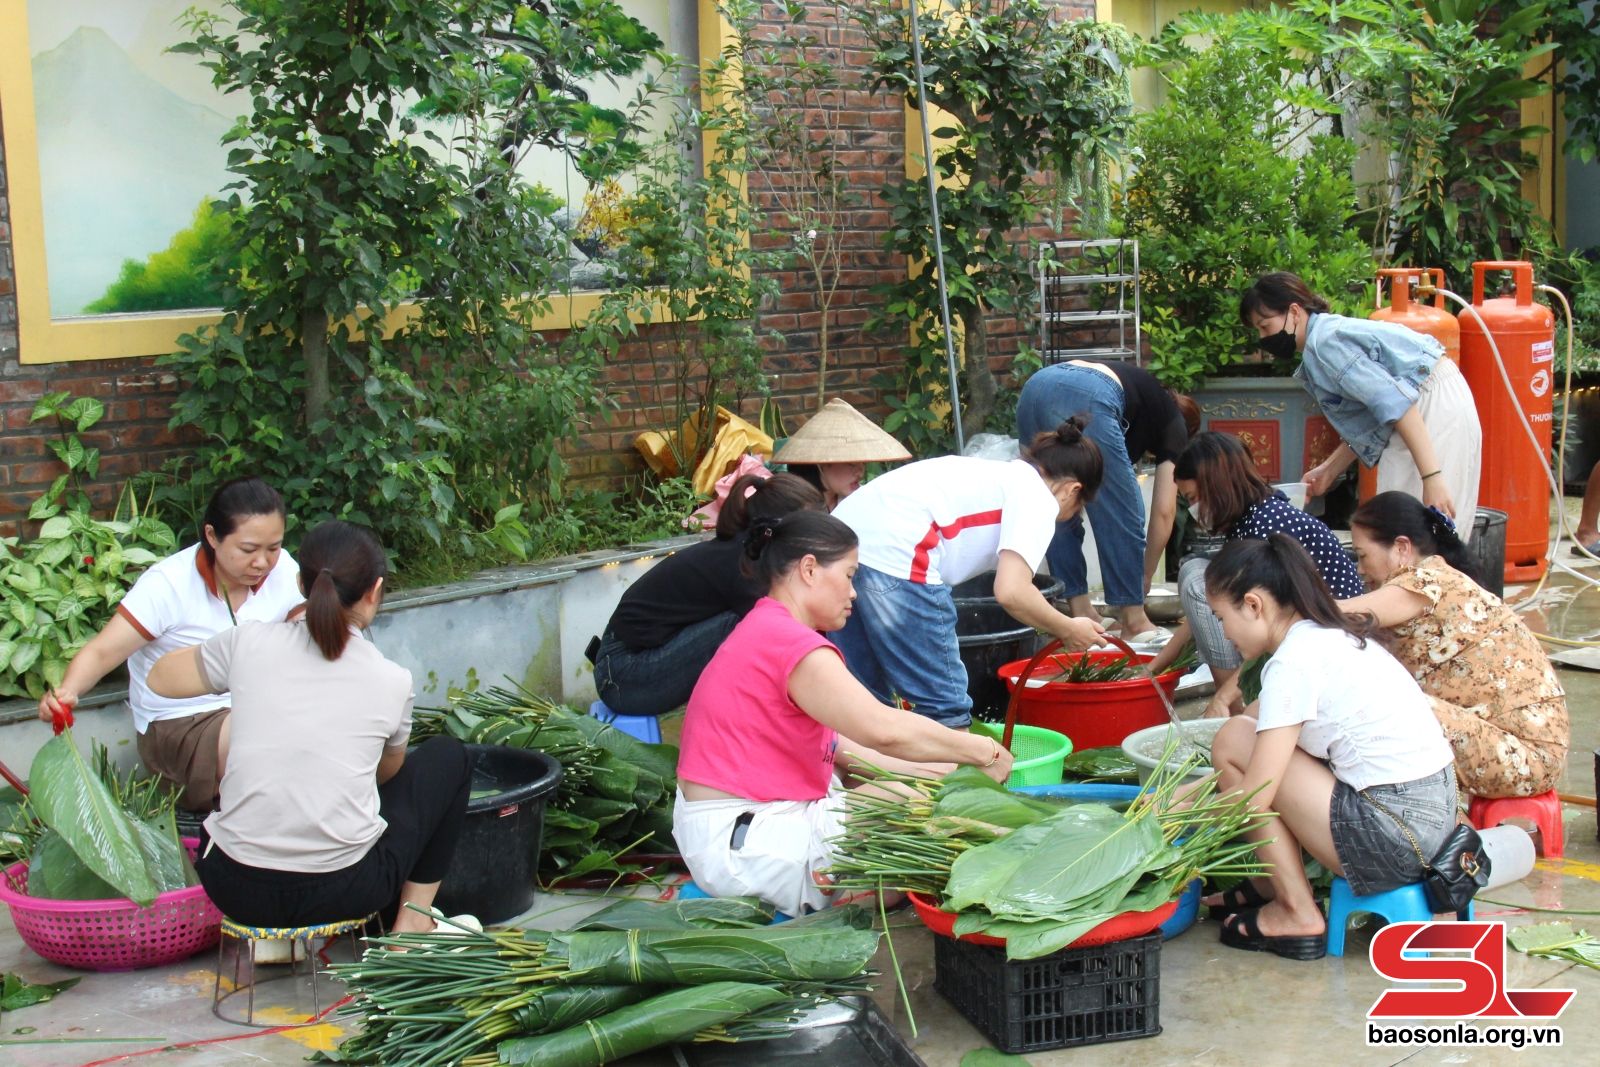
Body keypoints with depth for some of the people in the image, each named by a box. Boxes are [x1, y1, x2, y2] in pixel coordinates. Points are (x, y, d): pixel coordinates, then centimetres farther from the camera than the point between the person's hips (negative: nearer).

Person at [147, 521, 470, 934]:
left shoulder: (249, 643, -4)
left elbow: (160, 679, 17)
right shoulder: (392, 681, -3)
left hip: (236, 893, 2)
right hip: (343, 891, -2)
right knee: (446, 756, 21)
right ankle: (414, 920, 19)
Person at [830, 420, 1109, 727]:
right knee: (943, 706, 1)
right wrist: (1068, 631, 8)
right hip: (892, 555, -9)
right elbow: (1011, 593, -7)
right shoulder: (1038, 497, 5)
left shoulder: (996, 472, 29)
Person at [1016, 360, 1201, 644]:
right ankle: (1134, 622, 15)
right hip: (1085, 400, -6)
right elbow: (1164, 511, 20)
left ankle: (1080, 612, 24)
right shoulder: (1173, 422, 26)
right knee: (1123, 517, 8)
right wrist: (1146, 576, 32)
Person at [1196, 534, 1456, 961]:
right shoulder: (1334, 635, 13)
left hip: (1393, 837, -10)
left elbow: (1251, 798, -16)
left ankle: (1297, 914, 1)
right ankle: (1271, 885, 23)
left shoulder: (1293, 662, -15)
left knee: (1234, 742, -5)